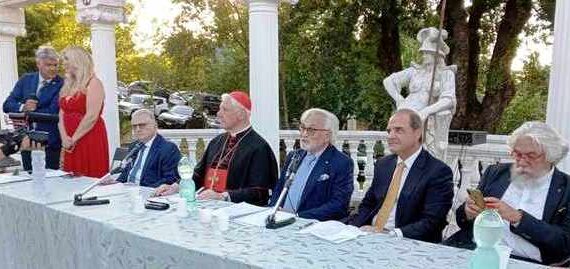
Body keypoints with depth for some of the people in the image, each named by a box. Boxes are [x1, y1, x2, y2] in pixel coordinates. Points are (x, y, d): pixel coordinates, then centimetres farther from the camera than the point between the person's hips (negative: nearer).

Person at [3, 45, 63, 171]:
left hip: (50, 142, -4)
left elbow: (53, 112, -16)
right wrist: (22, 107, -17)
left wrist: (28, 111, -14)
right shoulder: (26, 80, 7)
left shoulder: (61, 84, -8)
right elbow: (7, 105, 3)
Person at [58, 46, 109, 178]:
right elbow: (62, 115, 12)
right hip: (70, 143, 7)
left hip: (90, 140, -7)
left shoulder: (93, 83, -7)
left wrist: (74, 139, -11)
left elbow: (92, 116, -16)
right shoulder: (68, 85, 16)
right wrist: (64, 137, -4)